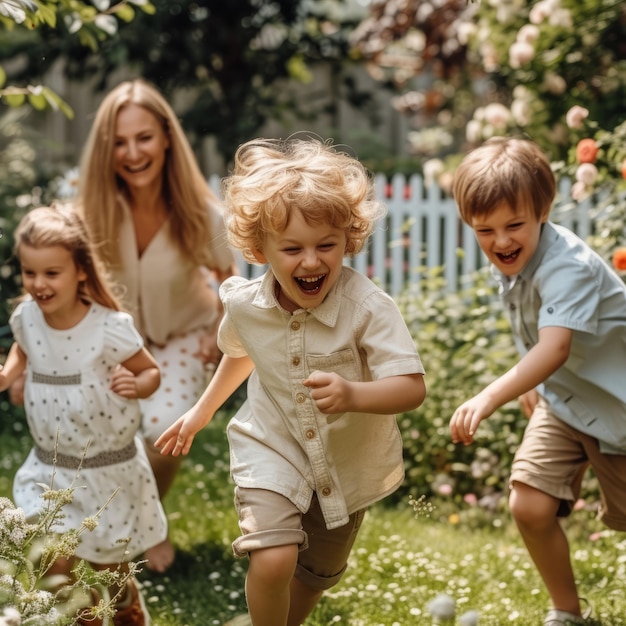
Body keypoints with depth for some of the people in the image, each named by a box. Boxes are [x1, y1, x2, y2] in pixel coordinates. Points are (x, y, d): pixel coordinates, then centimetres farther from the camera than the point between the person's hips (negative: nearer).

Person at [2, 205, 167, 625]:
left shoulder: (110, 328, -20)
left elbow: (152, 373, -7)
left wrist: (135, 384, -28)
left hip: (108, 470, -3)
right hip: (49, 468, 4)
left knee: (110, 574, 11)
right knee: (52, 567, 0)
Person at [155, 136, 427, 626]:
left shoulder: (369, 308, -29)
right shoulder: (244, 305, -17)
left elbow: (412, 387, -34)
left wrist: (352, 394, -53)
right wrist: (203, 410, 21)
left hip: (349, 461, 0)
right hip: (273, 449, 0)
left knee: (317, 576, 22)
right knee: (272, 560, -24)